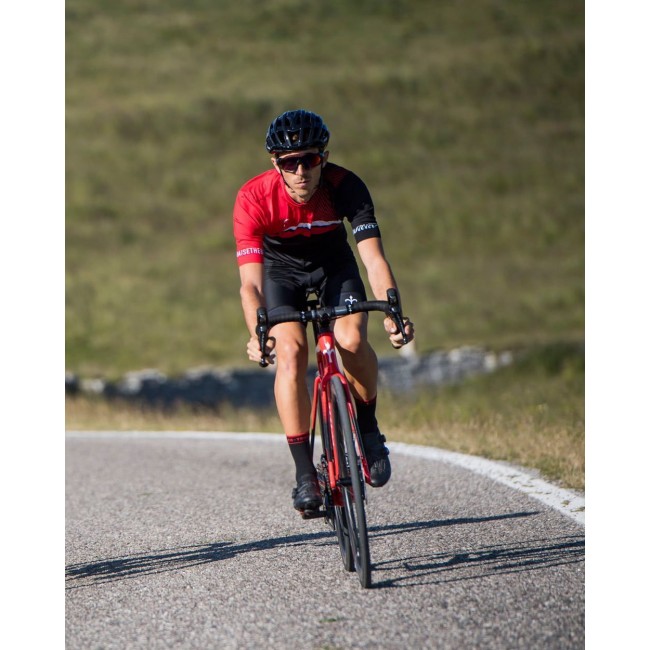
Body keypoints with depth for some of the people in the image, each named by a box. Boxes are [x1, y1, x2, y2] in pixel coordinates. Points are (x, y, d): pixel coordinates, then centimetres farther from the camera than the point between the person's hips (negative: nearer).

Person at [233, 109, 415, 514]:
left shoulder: (346, 187, -29)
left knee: (353, 340, -26)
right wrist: (257, 335, -55)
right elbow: (250, 283, -37)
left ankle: (368, 429, 2)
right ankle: (305, 473, -18)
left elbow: (374, 257, -35)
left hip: (334, 267, 1)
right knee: (290, 352, -25)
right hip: (281, 271, -1)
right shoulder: (254, 198, -31)